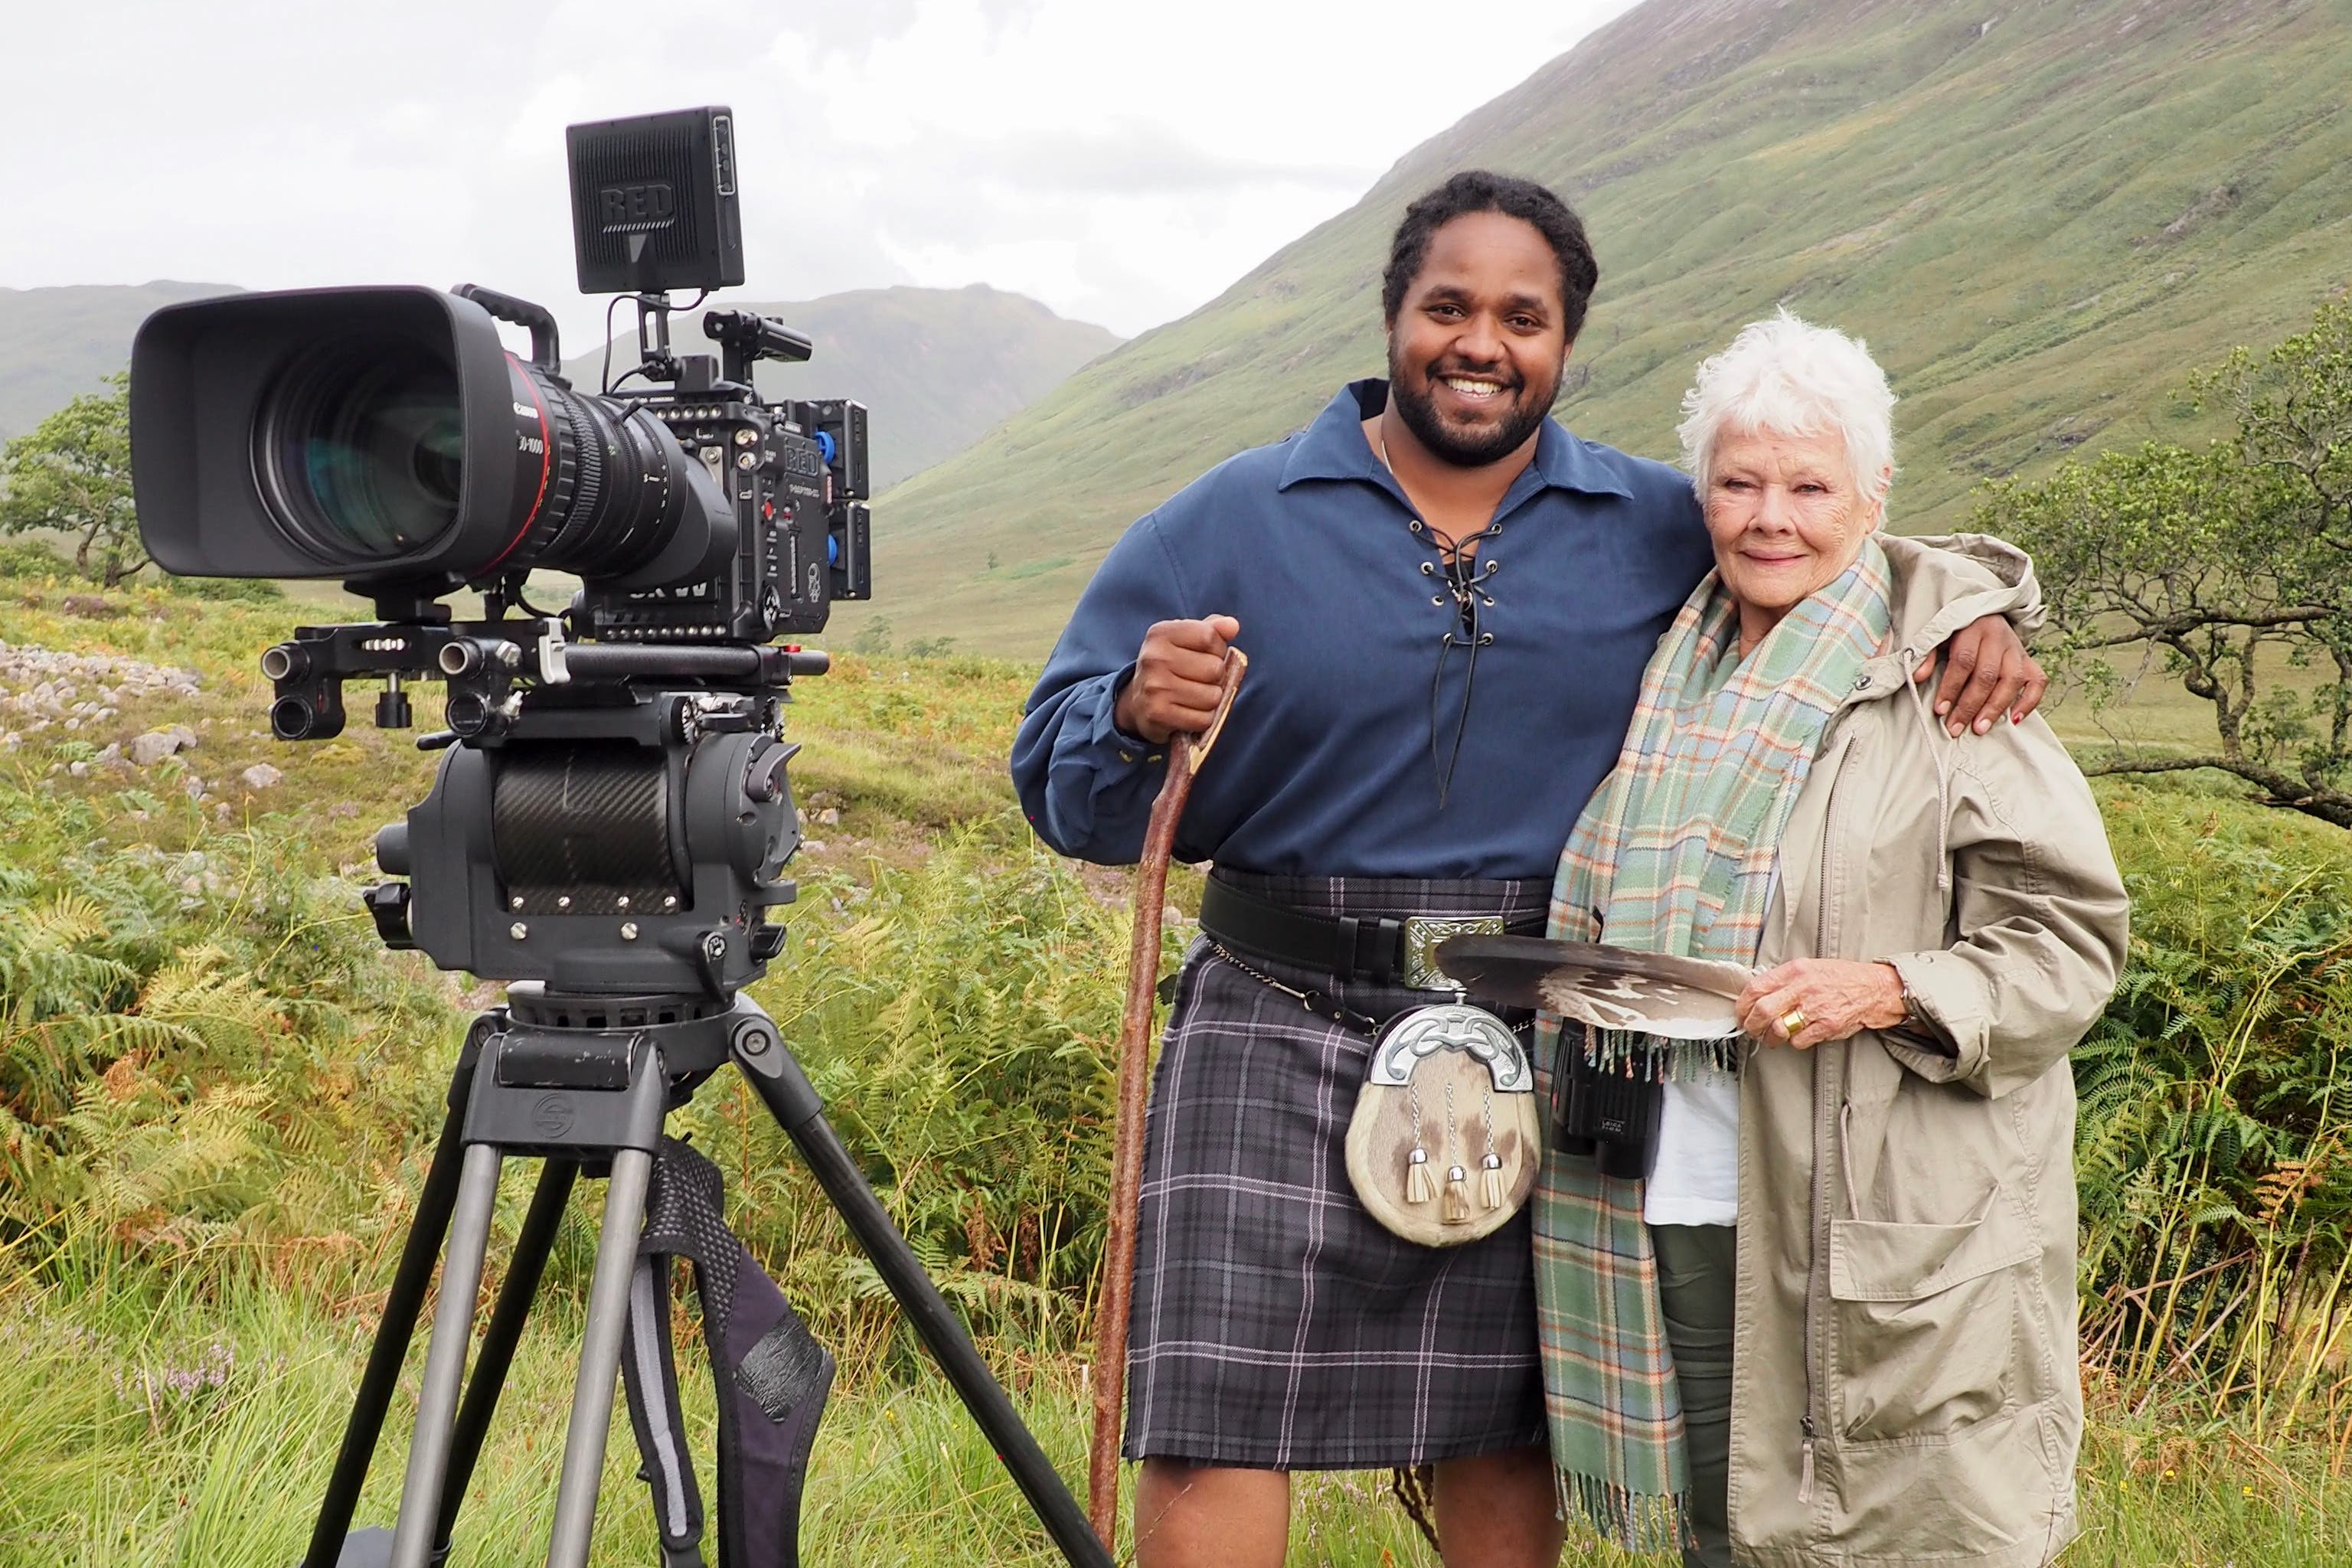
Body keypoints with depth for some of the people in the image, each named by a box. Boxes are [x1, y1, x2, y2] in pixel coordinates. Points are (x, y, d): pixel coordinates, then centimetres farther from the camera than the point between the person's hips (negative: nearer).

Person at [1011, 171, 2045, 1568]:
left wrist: (1968, 616, 0)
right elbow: (1062, 789, 1)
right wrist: (1138, 719, -21)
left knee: (1506, 1446, 11)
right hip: (1278, 1035, -1)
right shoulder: (1234, 521, 1)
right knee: (1213, 1443, -6)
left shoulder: (1665, 532, 6)